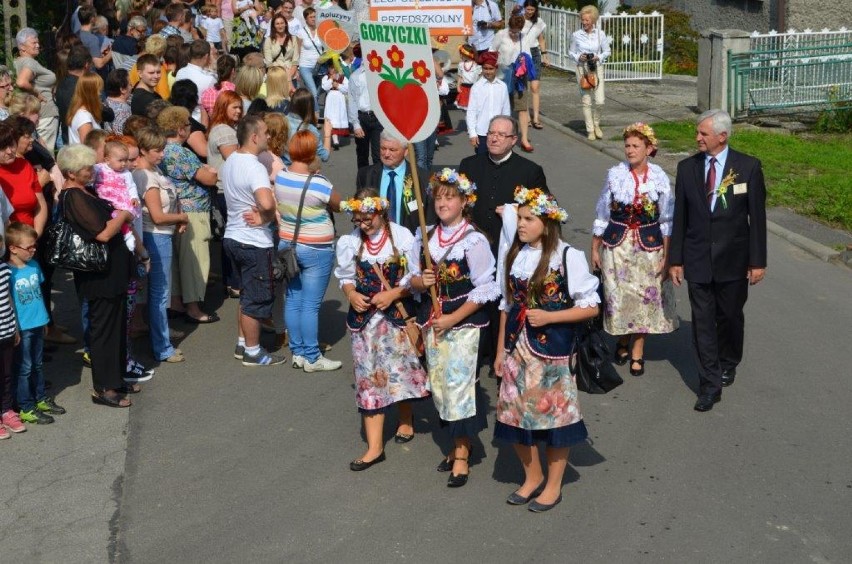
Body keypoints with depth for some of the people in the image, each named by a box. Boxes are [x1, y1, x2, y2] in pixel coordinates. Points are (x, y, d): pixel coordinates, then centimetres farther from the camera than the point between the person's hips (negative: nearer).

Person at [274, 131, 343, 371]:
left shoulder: (278, 177, -3)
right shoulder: (318, 183, -20)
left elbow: (274, 209, 8)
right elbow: (338, 205, -6)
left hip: (287, 244, 6)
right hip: (316, 250, -6)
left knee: (293, 300, 12)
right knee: (311, 304, 0)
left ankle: (297, 353, 21)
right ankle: (312, 358, 8)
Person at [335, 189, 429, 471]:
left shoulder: (402, 237, -10)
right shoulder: (349, 242, -4)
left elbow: (414, 277, -4)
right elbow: (346, 278, 7)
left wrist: (393, 294, -18)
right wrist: (351, 294, -12)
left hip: (398, 313, -1)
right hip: (364, 316, 1)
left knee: (401, 368, 11)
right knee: (369, 375, 1)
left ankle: (405, 419, 41)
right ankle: (374, 446, 3)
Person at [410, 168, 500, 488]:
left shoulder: (474, 241, -11)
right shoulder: (425, 238, 7)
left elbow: (484, 290, -12)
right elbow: (414, 279, 14)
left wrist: (452, 318, -15)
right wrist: (419, 281, -10)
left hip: (463, 323, -6)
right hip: (432, 322, 6)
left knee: (459, 384, -6)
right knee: (439, 384, 11)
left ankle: (462, 456, 5)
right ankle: (458, 445, 28)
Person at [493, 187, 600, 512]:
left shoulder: (568, 257, -11)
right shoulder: (512, 256, 5)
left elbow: (591, 307, -9)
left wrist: (548, 317, -18)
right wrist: (500, 351, 13)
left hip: (552, 351, -5)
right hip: (517, 348, 5)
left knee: (554, 414, 4)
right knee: (516, 413, 9)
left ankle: (553, 485, 23)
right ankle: (532, 477, 31)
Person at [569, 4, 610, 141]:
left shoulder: (600, 34, -1)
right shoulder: (576, 35, -2)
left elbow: (607, 52, 6)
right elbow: (571, 52, 6)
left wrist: (599, 57, -12)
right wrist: (578, 57, -13)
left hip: (597, 68, 1)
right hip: (582, 68, 0)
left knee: (600, 101, -5)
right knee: (586, 101, 0)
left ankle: (596, 124, 21)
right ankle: (590, 130, 12)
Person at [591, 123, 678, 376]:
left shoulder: (660, 178, -6)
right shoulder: (615, 175, -4)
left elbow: (667, 221, -1)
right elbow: (602, 215, 3)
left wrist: (666, 257, -3)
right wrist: (595, 249, 4)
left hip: (649, 246, 0)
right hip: (617, 244, 1)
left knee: (645, 297, 6)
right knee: (619, 296, 6)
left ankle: (637, 351, 22)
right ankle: (623, 341, 33)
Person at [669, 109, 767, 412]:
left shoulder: (748, 167, -7)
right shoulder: (687, 167, -1)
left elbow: (757, 216, -5)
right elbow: (680, 216, 3)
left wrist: (758, 261, -6)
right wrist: (675, 259, 1)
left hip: (733, 260, -1)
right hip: (697, 260, 1)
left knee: (730, 317, 15)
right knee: (702, 322, 1)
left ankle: (728, 364, 41)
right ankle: (710, 384, 8)